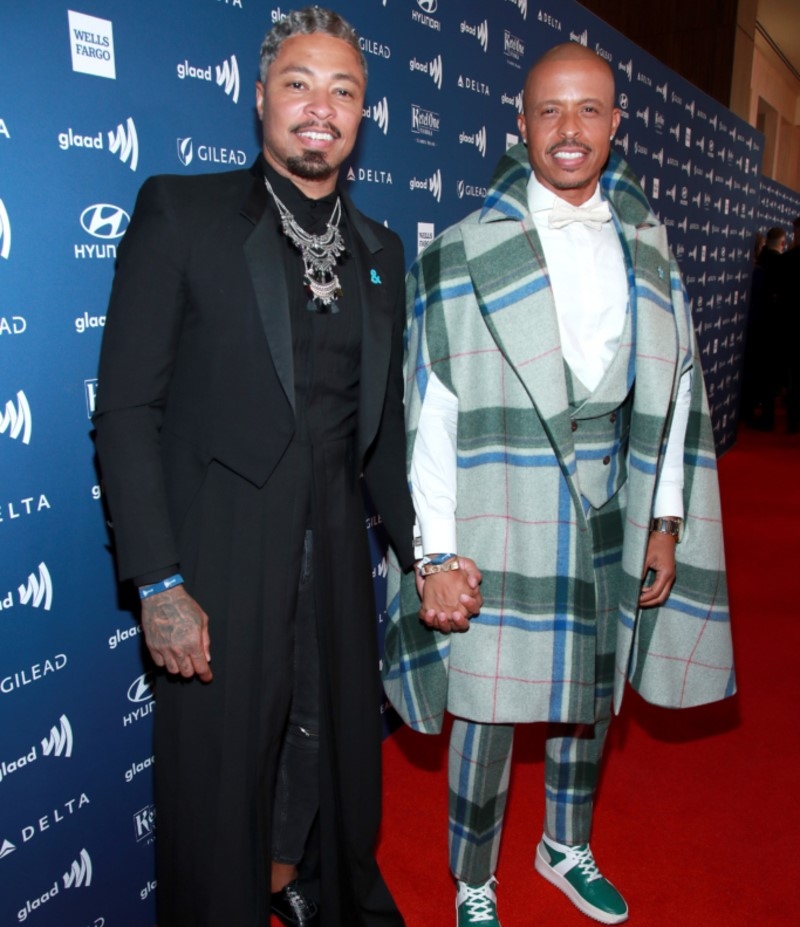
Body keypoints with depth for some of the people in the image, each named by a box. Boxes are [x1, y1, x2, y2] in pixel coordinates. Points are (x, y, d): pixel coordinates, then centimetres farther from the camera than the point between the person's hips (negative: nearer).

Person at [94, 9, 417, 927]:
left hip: (335, 561, 5)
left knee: (337, 755, 21)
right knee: (218, 788, 11)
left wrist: (422, 553, 6)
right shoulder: (181, 212, -5)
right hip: (219, 564, -5)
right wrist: (158, 584, -16)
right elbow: (127, 409, -10)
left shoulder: (379, 250, 10)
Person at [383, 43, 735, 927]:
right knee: (489, 708, 5)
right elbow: (431, 416, -10)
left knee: (591, 695, 19)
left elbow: (672, 391, 10)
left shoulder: (647, 247, 7)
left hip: (613, 516, 5)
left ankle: (566, 848, 46)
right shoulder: (464, 255, -7)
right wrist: (436, 556, -13)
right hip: (503, 523, -4)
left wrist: (666, 520, 7)